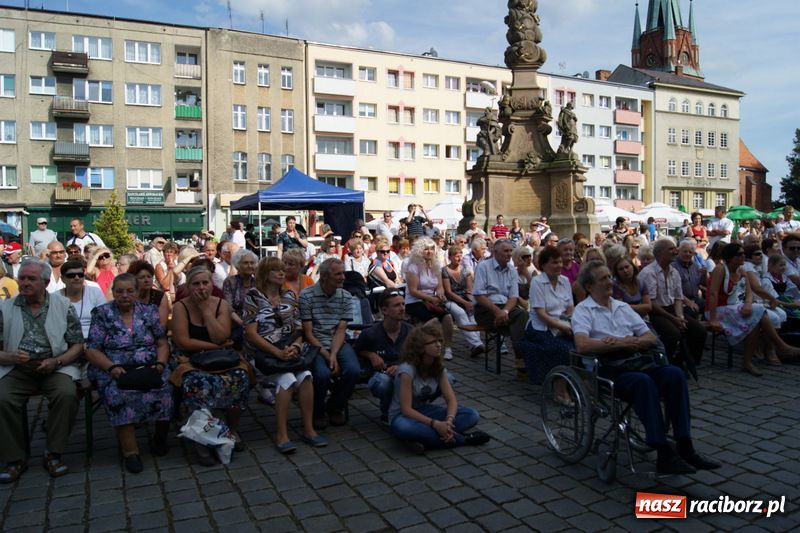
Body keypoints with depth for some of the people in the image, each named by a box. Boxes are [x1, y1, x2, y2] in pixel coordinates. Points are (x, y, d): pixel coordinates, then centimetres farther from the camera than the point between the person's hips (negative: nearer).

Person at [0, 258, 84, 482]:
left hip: (56, 366, -1)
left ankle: (53, 453, -10)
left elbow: (78, 345, 4)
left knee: (67, 394, -30)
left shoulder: (63, 306, 4)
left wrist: (56, 361, -12)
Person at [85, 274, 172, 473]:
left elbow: (162, 343, 12)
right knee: (119, 393, -35)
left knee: (164, 389, -29)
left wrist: (160, 363, -8)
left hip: (149, 368, 2)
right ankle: (130, 451, -26)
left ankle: (160, 438, -5)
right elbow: (92, 350, 0)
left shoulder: (149, 312, 12)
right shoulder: (102, 314, 6)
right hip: (113, 370, -1)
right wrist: (112, 367, -17)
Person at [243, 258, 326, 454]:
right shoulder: (253, 296, 2)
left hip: (287, 349, 4)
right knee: (287, 379, -31)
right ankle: (281, 434, -23)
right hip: (261, 352, -4)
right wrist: (278, 352, -16)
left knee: (305, 375, -26)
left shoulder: (289, 296, 16)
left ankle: (308, 429, -18)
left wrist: (295, 346, -10)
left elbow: (299, 330, 13)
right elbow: (251, 334, -6)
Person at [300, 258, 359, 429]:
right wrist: (326, 356, -16)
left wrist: (333, 354, -17)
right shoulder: (306, 295, -7)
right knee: (323, 373, -32)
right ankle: (317, 412, 2)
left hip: (338, 343, 4)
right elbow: (308, 333, -8)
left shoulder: (346, 297, 4)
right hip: (314, 344, -3)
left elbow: (340, 330, -1)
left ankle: (334, 407, 7)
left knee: (353, 370, -24)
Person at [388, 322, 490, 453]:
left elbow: (451, 400, -9)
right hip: (403, 416, -5)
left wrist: (449, 421, -30)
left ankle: (423, 437, -26)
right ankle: (461, 439, -29)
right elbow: (406, 409, -25)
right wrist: (435, 424, -33)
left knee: (472, 415, -14)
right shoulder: (407, 370, -23)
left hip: (425, 412, 6)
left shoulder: (438, 368, -4)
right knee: (403, 427, -44)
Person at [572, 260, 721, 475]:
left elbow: (651, 338, 16)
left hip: (636, 362, 6)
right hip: (609, 370, -6)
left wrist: (629, 341, -6)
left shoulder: (623, 307, 22)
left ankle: (684, 447, -20)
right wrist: (623, 343, -12)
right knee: (643, 382, -35)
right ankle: (664, 455, -31)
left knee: (675, 373, -21)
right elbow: (582, 345, -17)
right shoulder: (583, 310, 2)